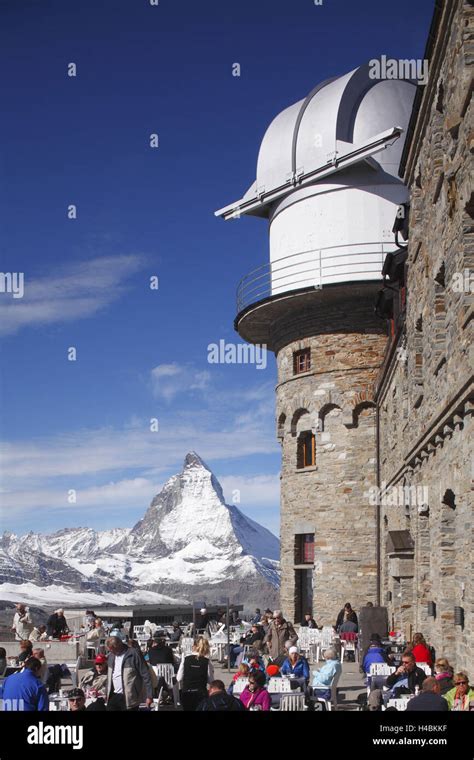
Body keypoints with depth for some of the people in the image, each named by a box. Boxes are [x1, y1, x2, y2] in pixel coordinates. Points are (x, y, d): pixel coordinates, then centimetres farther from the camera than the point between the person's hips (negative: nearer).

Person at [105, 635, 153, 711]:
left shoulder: (134, 654, -12)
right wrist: (107, 694, 17)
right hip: (114, 696, 6)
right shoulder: (112, 656, 10)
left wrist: (149, 696, -13)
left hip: (130, 698, -6)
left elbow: (146, 676, -11)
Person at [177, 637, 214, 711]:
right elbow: (210, 680, -2)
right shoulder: (207, 661, -6)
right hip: (201, 694, -1)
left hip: (186, 693, 1)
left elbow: (179, 678, -1)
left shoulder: (185, 659, -2)